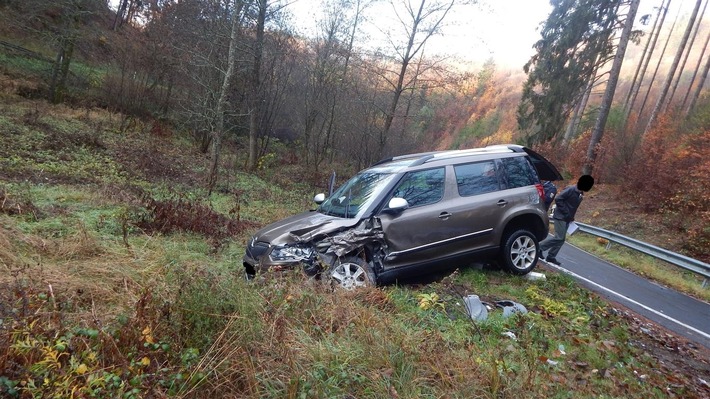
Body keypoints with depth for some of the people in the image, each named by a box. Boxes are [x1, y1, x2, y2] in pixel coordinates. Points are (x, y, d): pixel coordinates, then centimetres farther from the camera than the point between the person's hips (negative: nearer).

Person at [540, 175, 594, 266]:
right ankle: (539, 247, -3)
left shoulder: (580, 194, 10)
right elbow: (558, 199, -20)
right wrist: (566, 213, -19)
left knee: (561, 239, 7)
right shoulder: (571, 190, -17)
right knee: (559, 238, -13)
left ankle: (551, 257, 12)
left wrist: (571, 217, 8)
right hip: (560, 217, -9)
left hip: (567, 219, 9)